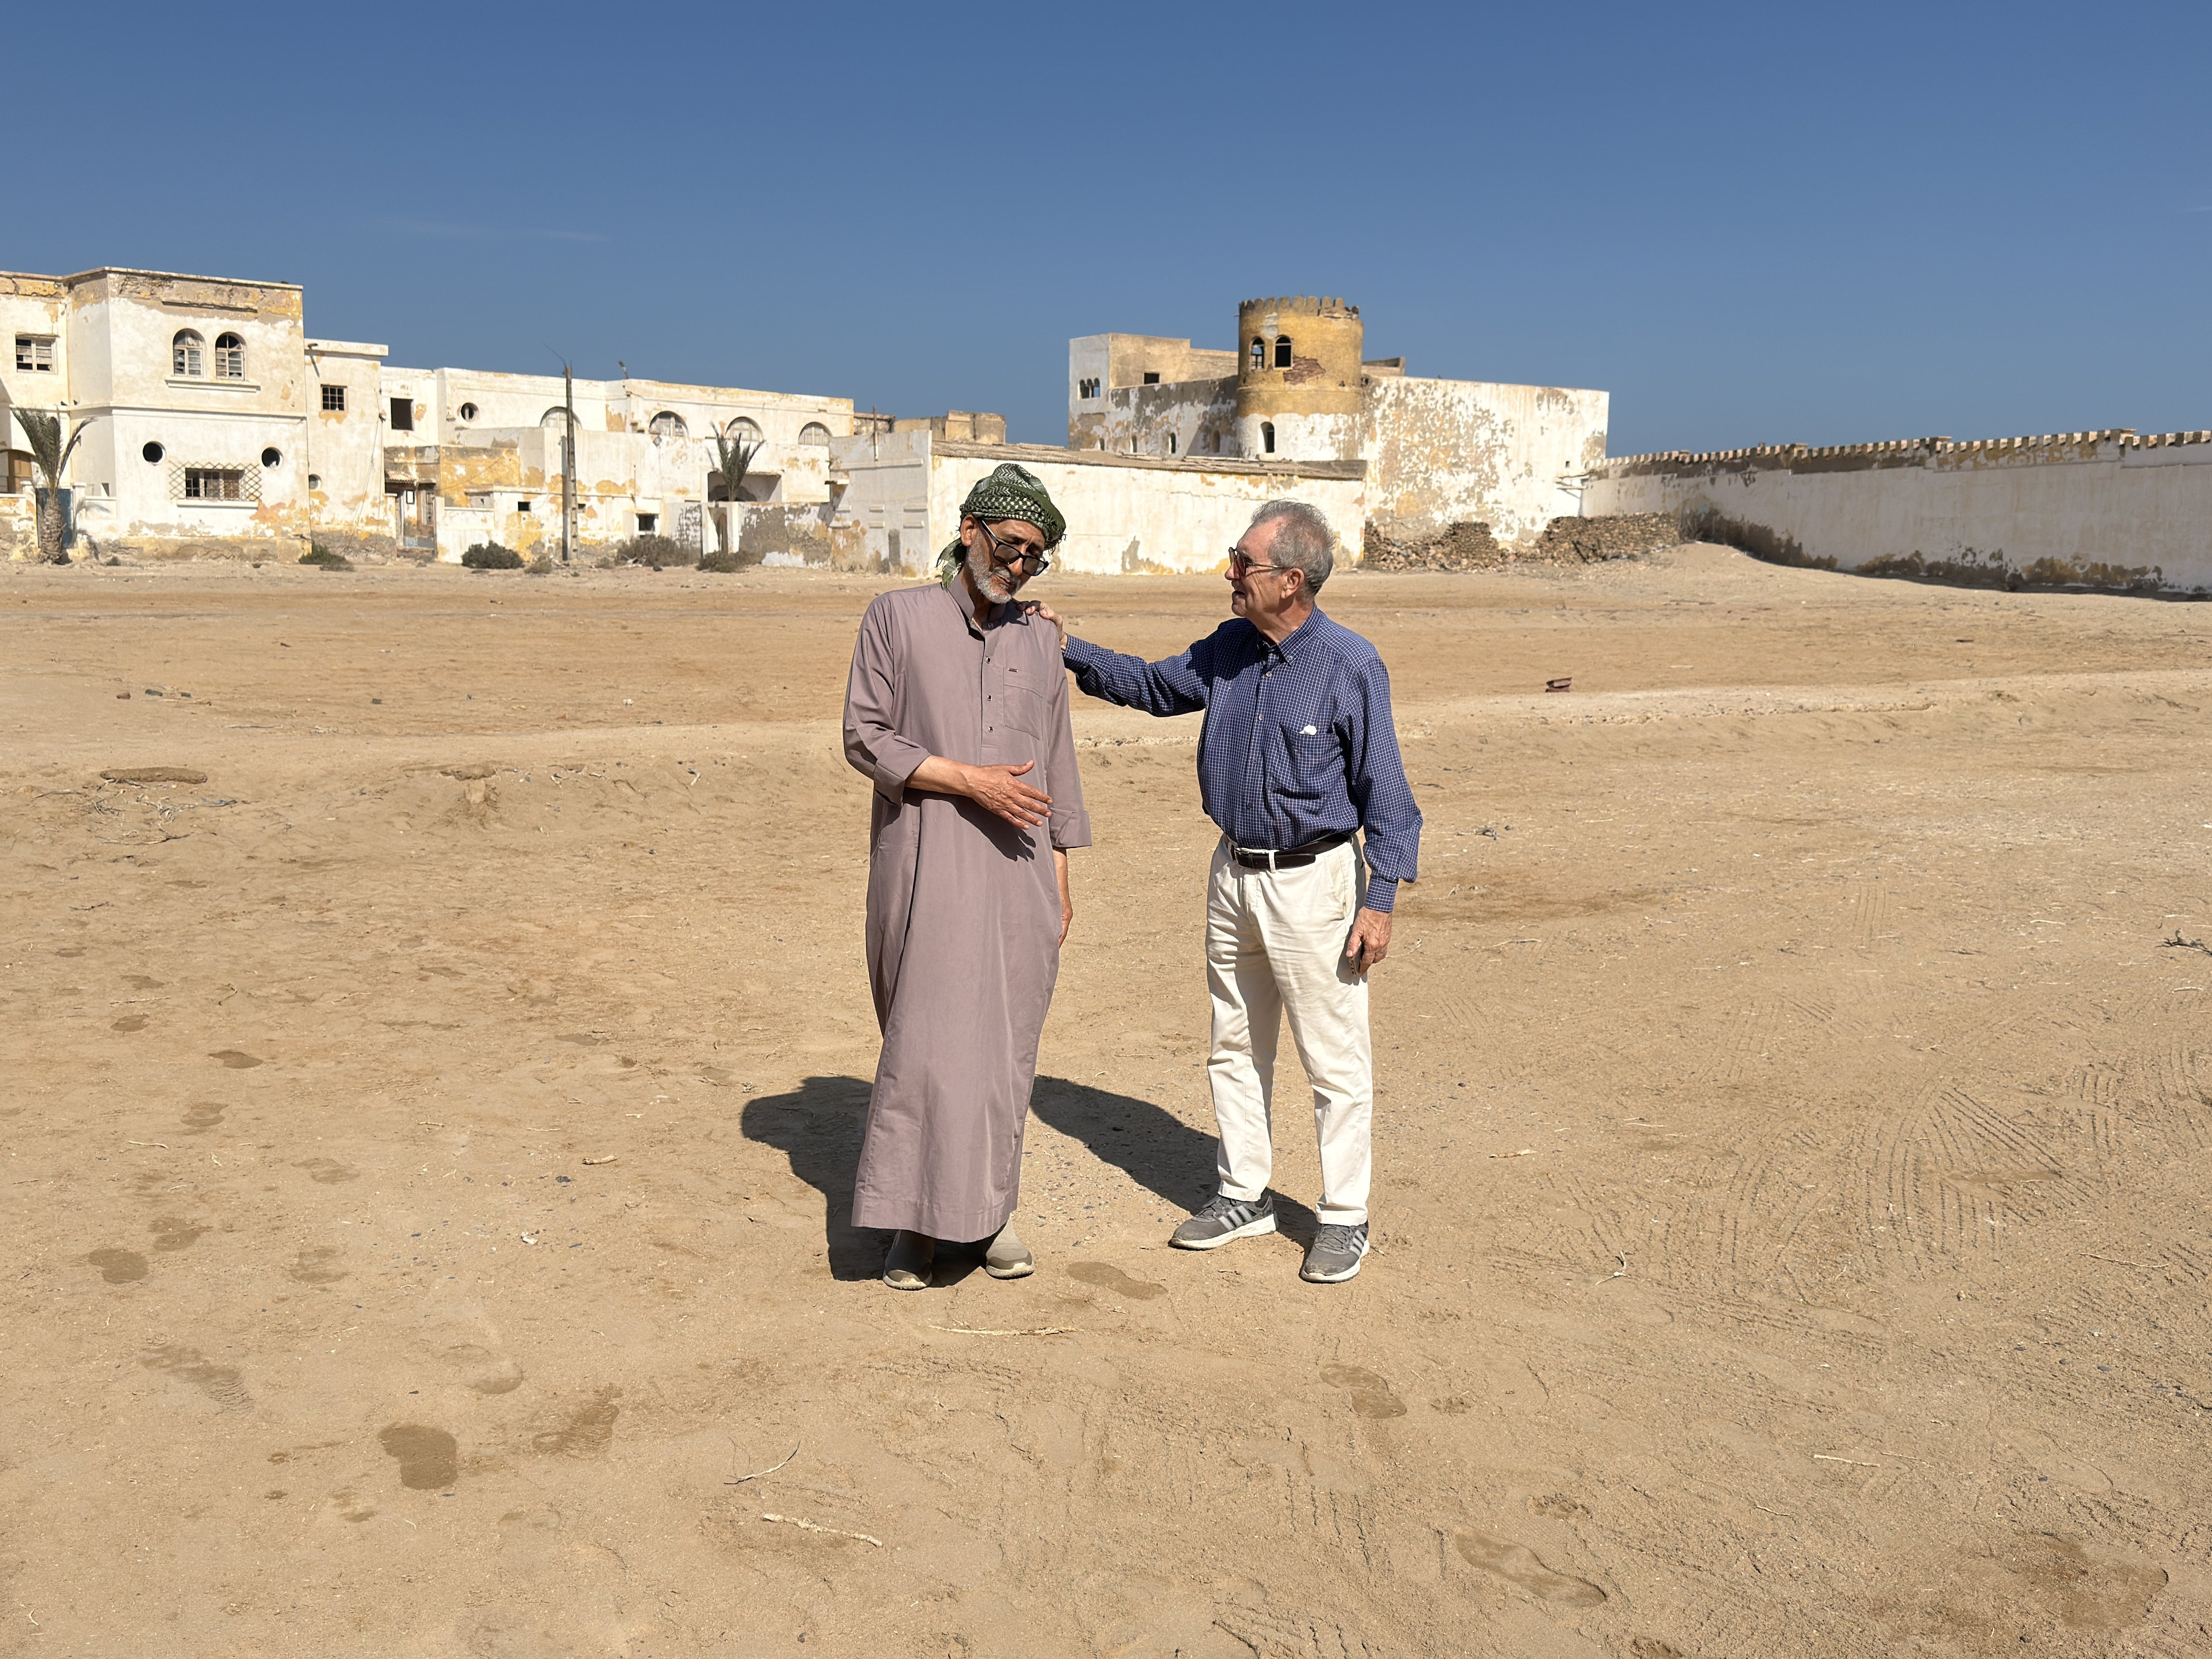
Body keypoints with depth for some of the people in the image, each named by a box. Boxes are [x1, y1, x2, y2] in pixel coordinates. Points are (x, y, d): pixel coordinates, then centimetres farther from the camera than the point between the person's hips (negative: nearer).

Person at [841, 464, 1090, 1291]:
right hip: (926, 867, -3)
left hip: (1017, 871, 4)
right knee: (925, 1040, -5)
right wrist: (968, 780, -15)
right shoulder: (897, 617, 2)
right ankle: (913, 1220, 7)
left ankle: (990, 1211, 19)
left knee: (1005, 1046, 7)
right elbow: (865, 737, -4)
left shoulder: (1040, 643, 13)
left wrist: (1060, 878, 13)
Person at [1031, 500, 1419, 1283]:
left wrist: (1379, 901, -15)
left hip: (1313, 880, -7)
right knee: (1235, 1046, 15)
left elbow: (1385, 792, -12)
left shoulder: (1351, 664, -14)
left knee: (1335, 1058, 1)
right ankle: (1243, 1195, 30)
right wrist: (1069, 649, 9)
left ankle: (1344, 1218, 15)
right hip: (1234, 873, 7)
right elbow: (1154, 684, 21)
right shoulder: (1228, 651, 4)